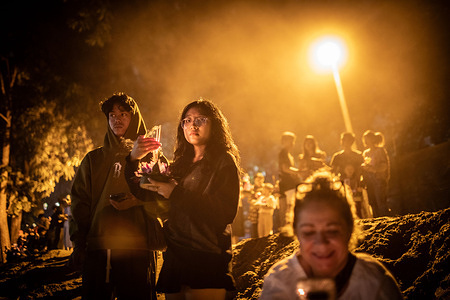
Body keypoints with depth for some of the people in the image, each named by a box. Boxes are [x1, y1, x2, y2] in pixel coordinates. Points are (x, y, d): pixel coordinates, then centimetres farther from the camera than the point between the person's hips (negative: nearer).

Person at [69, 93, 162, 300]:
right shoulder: (93, 160, 19)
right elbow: (79, 203, 12)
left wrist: (137, 201, -14)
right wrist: (79, 244, 1)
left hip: (138, 249, -2)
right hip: (97, 249, 2)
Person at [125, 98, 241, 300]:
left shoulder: (224, 162, -1)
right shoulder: (181, 164, 15)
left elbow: (224, 213, -13)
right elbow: (144, 193, 16)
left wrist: (177, 194, -17)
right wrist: (133, 160, 1)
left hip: (206, 260, -5)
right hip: (174, 257, 6)